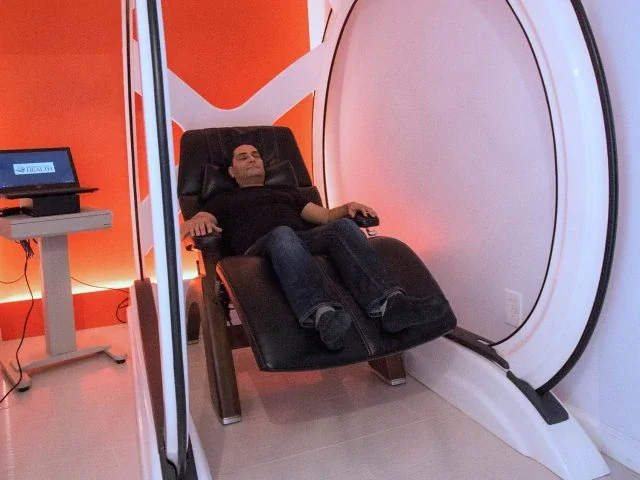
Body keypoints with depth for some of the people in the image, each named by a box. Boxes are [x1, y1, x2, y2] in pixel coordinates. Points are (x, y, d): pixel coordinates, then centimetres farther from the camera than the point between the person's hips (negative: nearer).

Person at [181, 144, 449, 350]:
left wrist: (347, 207, 6)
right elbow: (188, 227, 12)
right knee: (283, 234, -39)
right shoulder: (224, 200, 31)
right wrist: (197, 221, -15)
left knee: (343, 226, -28)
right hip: (258, 250, -3)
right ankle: (322, 314, -64)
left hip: (305, 241, 4)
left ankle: (387, 304, -49)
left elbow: (325, 216, 30)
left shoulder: (286, 192, 40)